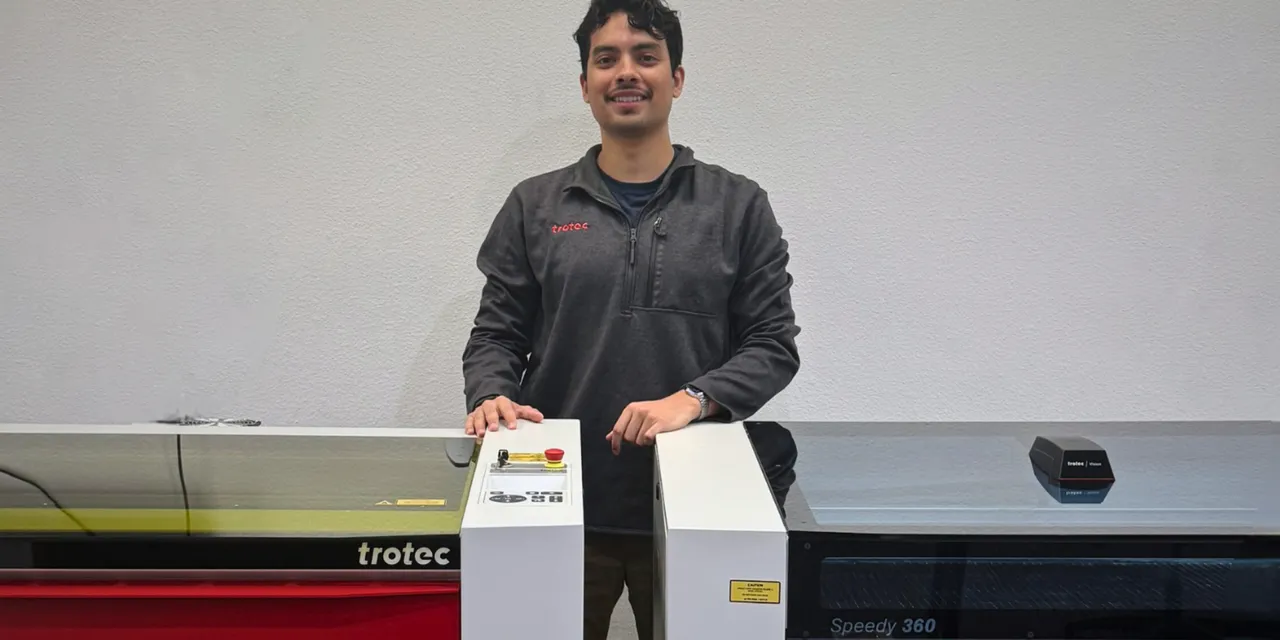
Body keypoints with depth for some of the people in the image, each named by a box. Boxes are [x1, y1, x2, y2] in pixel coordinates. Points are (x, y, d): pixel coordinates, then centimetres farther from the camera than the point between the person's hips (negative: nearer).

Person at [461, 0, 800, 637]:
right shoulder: (535, 206, 6)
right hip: (563, 507, 1)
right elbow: (495, 336, 8)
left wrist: (693, 399, -15)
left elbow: (773, 344, 1)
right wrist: (491, 396, -13)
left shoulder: (738, 207, 3)